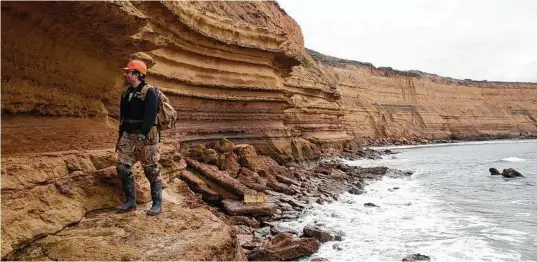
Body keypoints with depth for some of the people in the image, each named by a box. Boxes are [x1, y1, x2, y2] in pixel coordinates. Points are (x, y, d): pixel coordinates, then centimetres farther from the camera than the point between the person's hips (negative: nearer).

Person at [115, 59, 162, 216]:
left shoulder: (149, 93, -12)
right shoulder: (126, 94, 13)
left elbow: (149, 117, -20)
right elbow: (123, 117, 20)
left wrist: (141, 137, -26)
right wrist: (120, 137, 20)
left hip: (146, 137, -8)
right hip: (128, 135, 8)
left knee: (152, 171, -1)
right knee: (122, 168, 4)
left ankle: (157, 204, 10)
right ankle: (130, 202, 16)